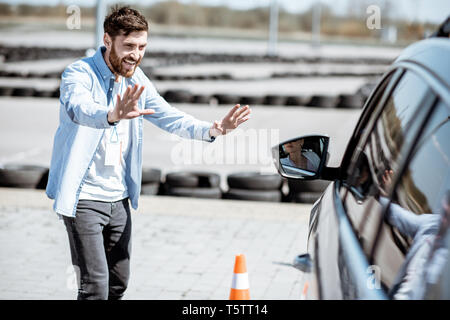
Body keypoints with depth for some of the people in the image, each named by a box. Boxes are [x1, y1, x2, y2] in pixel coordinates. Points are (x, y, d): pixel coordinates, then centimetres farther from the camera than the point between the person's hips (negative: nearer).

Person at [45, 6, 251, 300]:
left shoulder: (136, 80, 6)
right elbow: (78, 108, -37)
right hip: (83, 197, -7)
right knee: (95, 285, -12)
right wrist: (113, 116, -60)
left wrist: (211, 130, -12)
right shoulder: (79, 74, -16)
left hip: (119, 198, 7)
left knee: (119, 282, 13)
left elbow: (168, 116, 7)